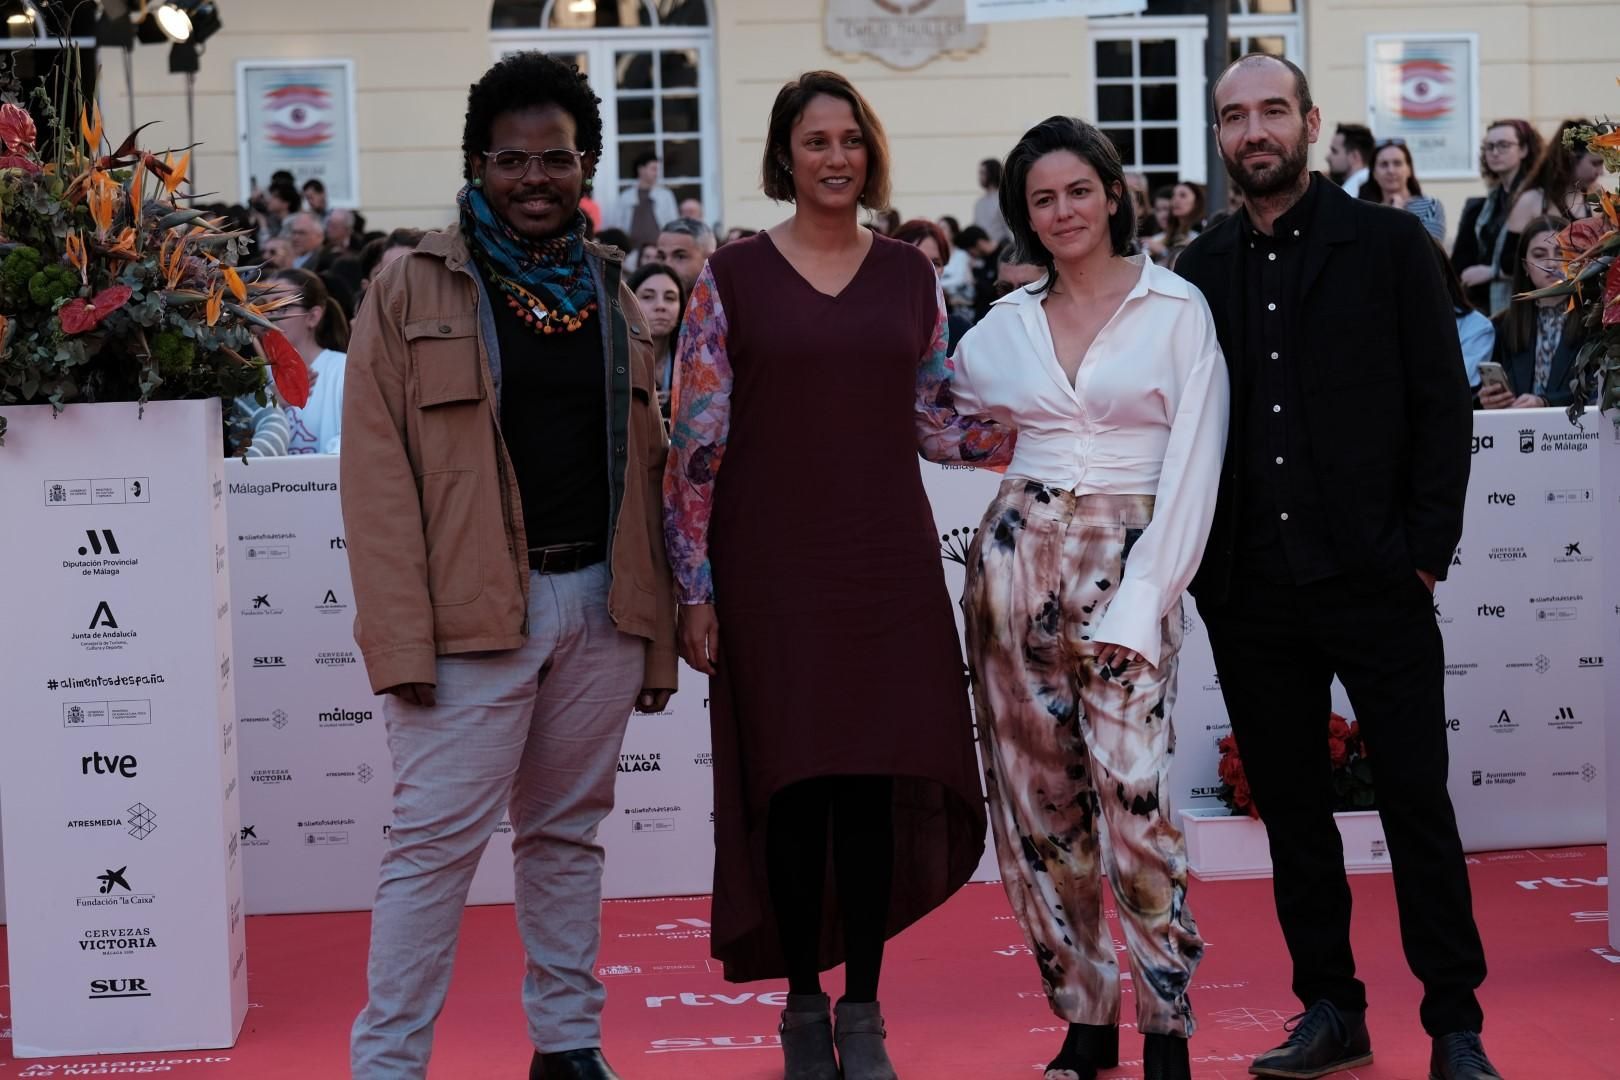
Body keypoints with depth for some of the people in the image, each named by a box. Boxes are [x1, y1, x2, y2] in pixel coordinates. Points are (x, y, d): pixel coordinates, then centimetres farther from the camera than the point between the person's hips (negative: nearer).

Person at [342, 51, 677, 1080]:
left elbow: (645, 465, 13)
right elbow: (377, 473, -7)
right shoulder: (415, 289, -2)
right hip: (474, 609, -4)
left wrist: (659, 634, 8)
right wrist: (401, 638, -15)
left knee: (570, 831, 13)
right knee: (437, 838, -5)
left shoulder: (610, 291, 12)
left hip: (600, 601, 5)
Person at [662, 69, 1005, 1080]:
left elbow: (938, 423, 13)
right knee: (792, 784, 1)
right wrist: (694, 588, -6)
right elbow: (696, 441, -1)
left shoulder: (911, 275, 9)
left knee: (874, 782, 2)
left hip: (886, 561, 2)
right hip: (772, 568, -2)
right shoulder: (732, 277, 0)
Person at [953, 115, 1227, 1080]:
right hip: (1016, 557, 5)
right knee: (1036, 794, 5)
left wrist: (1139, 599, -14)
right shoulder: (1006, 325, 11)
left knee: (1133, 791, -14)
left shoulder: (1178, 311, -1)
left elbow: (1193, 466, -7)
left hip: (1130, 560, -4)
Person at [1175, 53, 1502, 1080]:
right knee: (1292, 806, 10)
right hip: (1251, 591, 3)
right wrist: (1199, 568, 2)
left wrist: (1426, 550, -8)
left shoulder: (1391, 245, 1)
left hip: (1374, 578, -3)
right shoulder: (1202, 270, 9)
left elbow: (1444, 405, -1)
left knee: (1418, 801, 1)